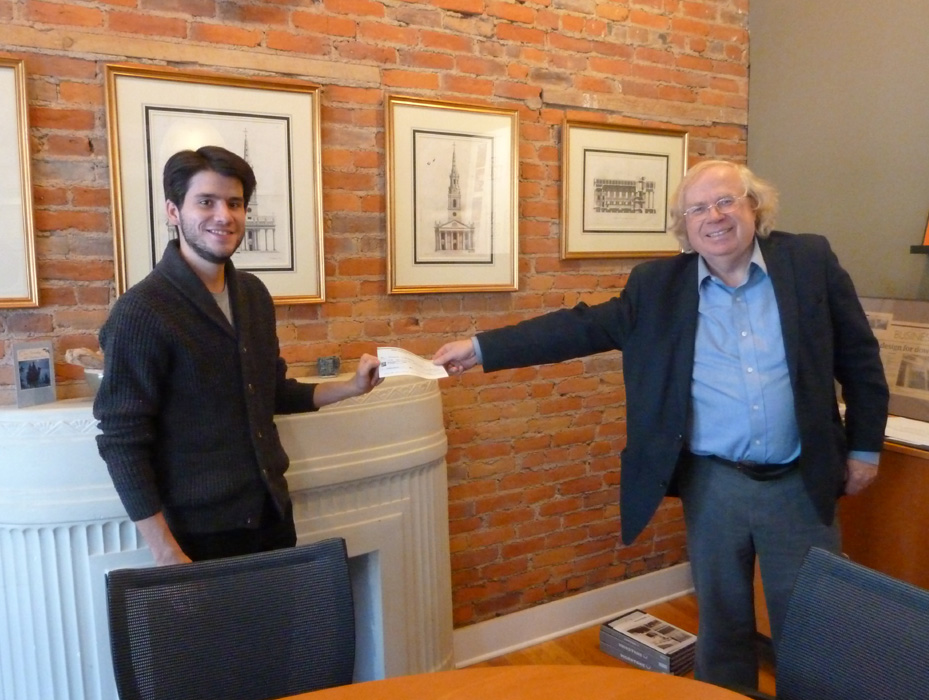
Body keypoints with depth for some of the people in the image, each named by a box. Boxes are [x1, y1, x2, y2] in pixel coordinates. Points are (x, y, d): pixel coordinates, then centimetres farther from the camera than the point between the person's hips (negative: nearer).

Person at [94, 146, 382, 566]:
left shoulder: (253, 294, 4)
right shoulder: (141, 312, -16)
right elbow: (122, 444, -16)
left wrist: (351, 387, 6)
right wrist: (167, 553, -17)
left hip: (272, 515, 6)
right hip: (199, 532, -6)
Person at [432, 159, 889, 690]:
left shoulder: (810, 259, -2)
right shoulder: (659, 284, -1)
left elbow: (859, 357, 4)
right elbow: (582, 327, -4)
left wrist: (864, 447, 3)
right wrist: (482, 348, -9)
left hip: (800, 483, 0)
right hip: (713, 484, 1)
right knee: (722, 622, 17)